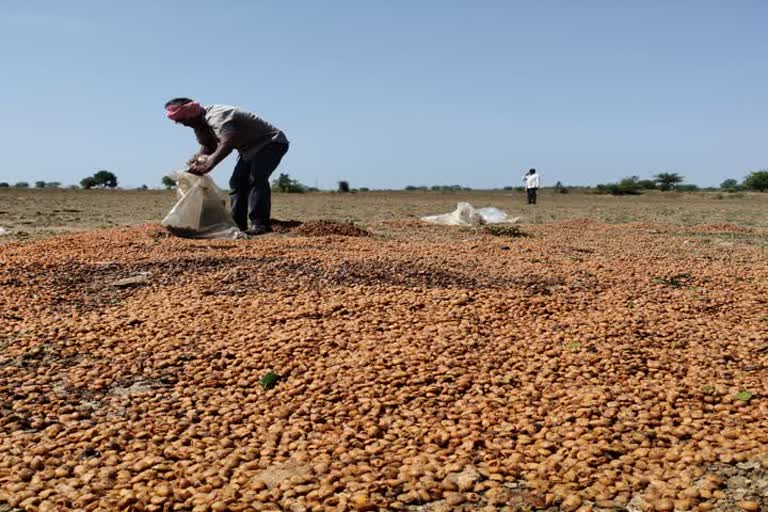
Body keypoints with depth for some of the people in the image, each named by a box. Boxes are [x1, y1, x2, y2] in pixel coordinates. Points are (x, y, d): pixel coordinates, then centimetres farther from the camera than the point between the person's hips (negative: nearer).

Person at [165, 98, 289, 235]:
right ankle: (237, 224, 7)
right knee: (237, 182, 5)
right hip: (250, 148, 11)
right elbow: (207, 147, 9)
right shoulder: (200, 125, 3)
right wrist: (195, 159, -13)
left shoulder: (217, 117, -30)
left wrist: (208, 165, -55)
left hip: (271, 142, -11)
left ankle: (260, 224, -27)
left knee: (256, 179, -25)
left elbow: (227, 143, -45)